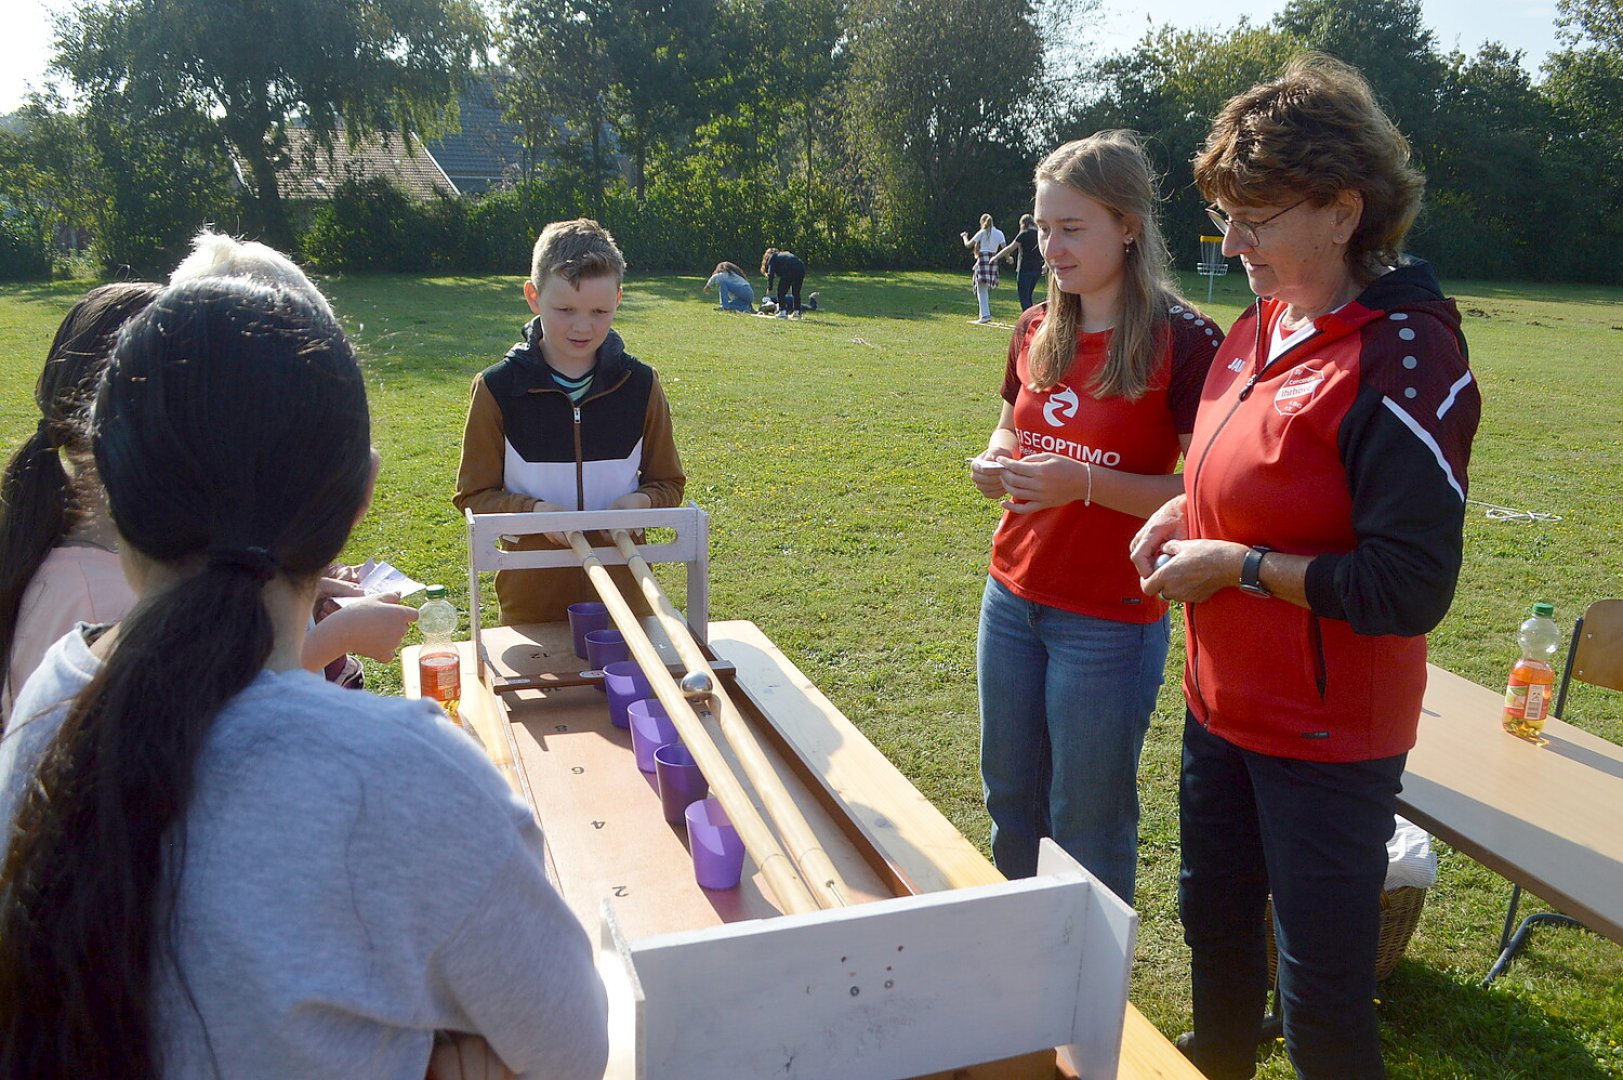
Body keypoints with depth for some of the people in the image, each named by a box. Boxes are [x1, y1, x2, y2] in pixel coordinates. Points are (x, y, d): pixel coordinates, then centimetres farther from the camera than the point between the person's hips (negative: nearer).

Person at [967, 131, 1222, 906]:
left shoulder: (1183, 342, -14)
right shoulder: (1035, 333, 4)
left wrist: (1085, 482, -25)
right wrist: (995, 463, -4)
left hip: (1110, 619, -6)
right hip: (1013, 600, 6)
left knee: (1086, 823, 8)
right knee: (1009, 798, 19)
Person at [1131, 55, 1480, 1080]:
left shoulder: (1404, 359, -23)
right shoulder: (1263, 325, 3)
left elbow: (1411, 590, -25)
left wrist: (1238, 565, -21)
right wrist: (1189, 510, 0)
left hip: (1329, 736, -8)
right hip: (1224, 704, 8)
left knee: (1323, 994, 8)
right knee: (1215, 920, 26)